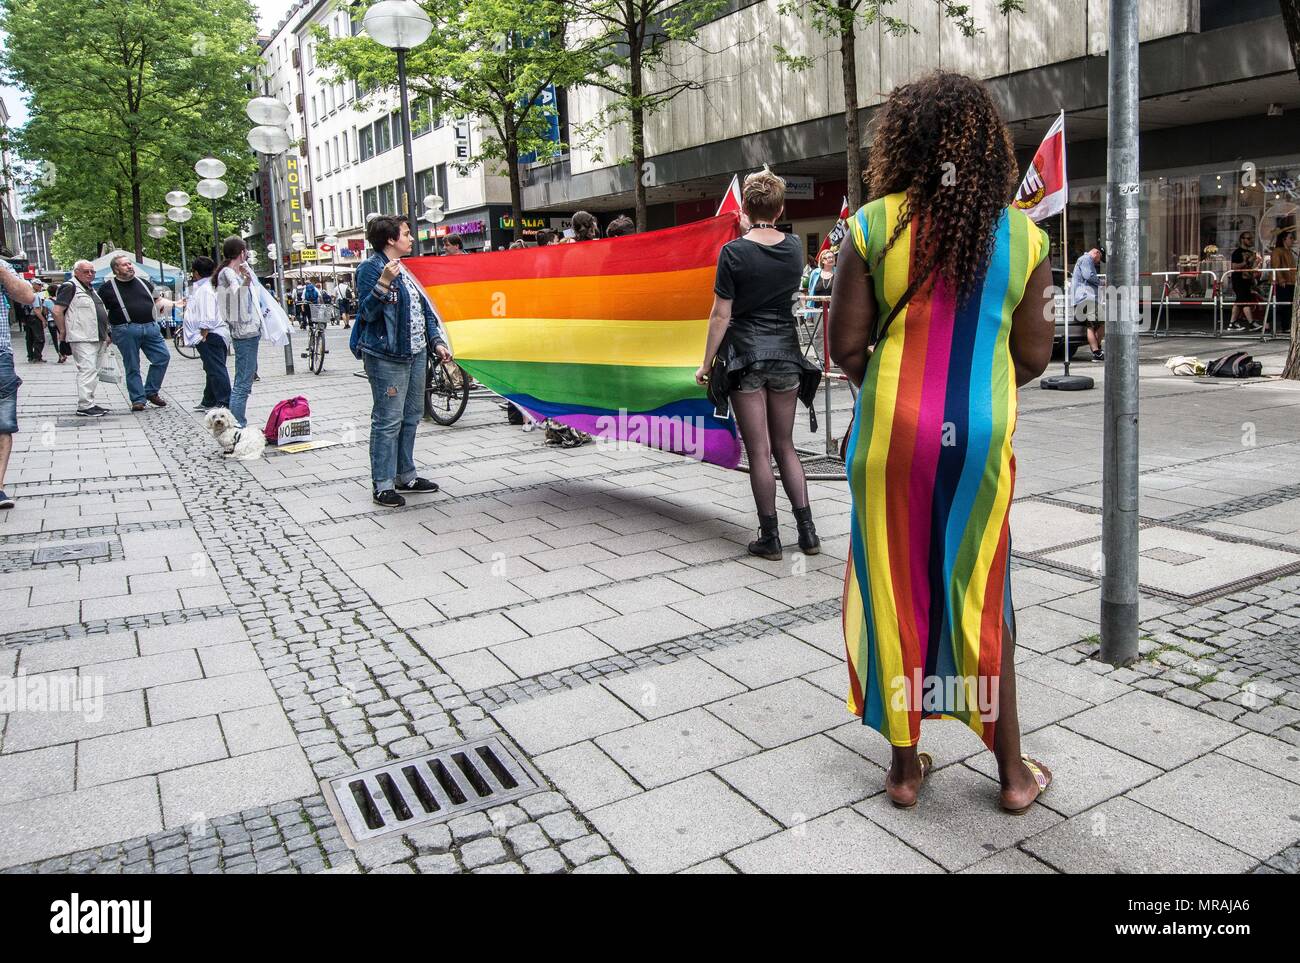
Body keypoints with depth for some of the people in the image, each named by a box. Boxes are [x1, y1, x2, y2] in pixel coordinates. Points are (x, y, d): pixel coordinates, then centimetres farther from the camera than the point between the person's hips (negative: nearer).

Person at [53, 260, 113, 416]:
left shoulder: (91, 289, 20)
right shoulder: (70, 287, -7)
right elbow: (57, 311, -13)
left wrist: (106, 334, 22)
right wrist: (63, 332, -9)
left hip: (98, 338, 9)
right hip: (82, 338, -9)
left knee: (94, 371, 11)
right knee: (87, 370, -13)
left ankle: (89, 402, 18)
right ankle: (84, 406, -12)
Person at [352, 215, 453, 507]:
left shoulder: (407, 269, 15)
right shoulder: (371, 268, -9)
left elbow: (424, 308, 20)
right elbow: (367, 312, -15)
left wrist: (436, 342, 11)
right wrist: (383, 284, -27)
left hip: (415, 353, 9)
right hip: (386, 356, -9)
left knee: (411, 417, 14)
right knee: (388, 420, -6)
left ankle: (405, 475, 26)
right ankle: (382, 485, 1)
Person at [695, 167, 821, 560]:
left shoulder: (734, 251, -11)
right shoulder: (794, 247, 2)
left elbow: (721, 315, -11)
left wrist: (706, 364, -3)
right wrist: (756, 232, 31)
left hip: (746, 354, -4)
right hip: (785, 351, 4)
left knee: (759, 451, 2)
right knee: (785, 445, 15)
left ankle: (770, 538, 9)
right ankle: (807, 530, 11)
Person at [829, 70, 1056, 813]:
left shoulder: (875, 224, -7)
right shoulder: (1024, 234, 0)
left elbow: (846, 345, -7)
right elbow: (1035, 355, 1)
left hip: (893, 429, -1)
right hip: (983, 433, 2)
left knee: (896, 592, 11)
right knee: (983, 597, 16)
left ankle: (906, 766, 23)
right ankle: (1014, 772, 27)